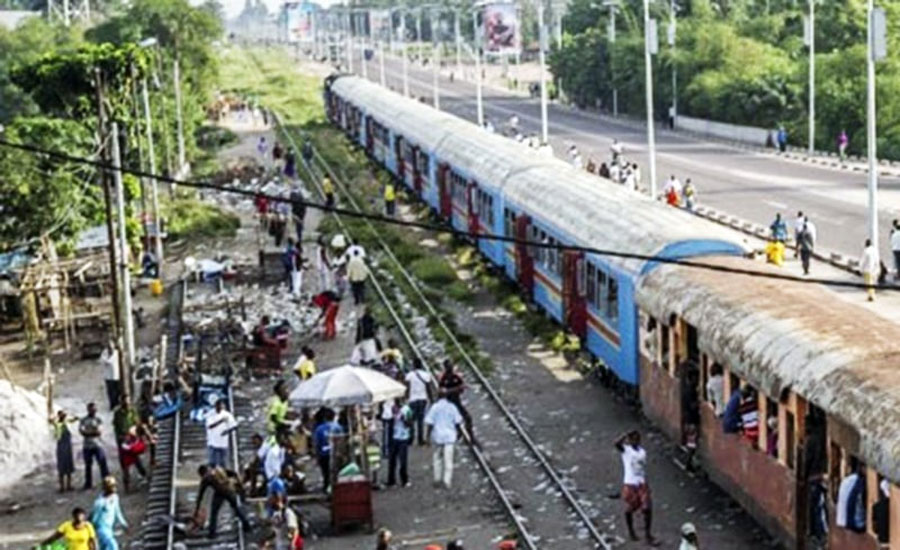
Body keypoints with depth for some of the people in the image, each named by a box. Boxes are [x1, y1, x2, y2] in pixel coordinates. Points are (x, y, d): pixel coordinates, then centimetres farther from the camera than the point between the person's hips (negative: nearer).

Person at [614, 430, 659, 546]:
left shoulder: (642, 452, 8)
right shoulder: (625, 450, -8)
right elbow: (616, 444, -30)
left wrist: (646, 485, 16)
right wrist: (626, 435, -30)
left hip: (642, 483, 4)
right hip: (630, 484, -4)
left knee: (647, 508, -4)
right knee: (630, 509, 10)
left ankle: (648, 535, 6)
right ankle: (631, 531, 34)